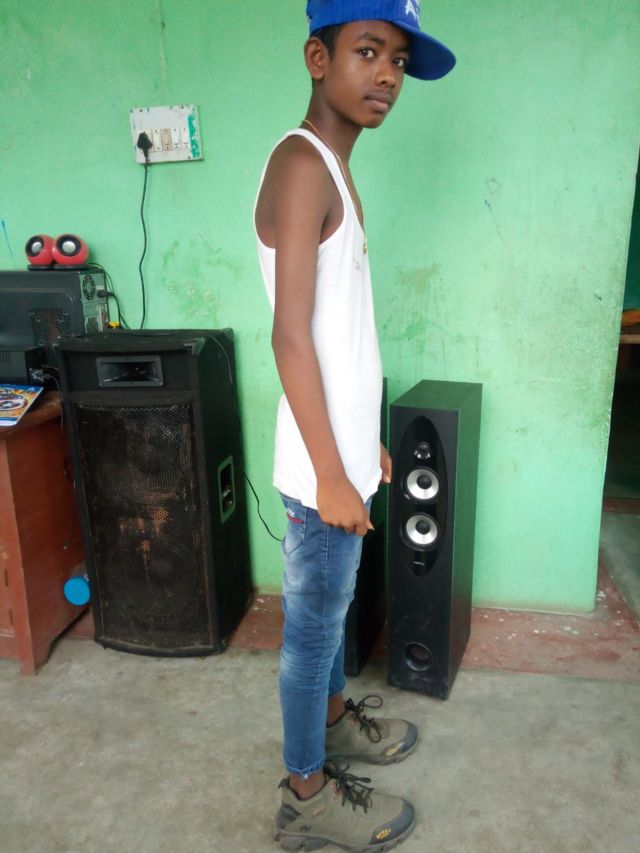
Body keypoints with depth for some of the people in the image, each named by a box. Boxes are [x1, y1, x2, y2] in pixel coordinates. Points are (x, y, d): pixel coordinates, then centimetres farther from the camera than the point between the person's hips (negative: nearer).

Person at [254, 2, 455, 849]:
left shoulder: (334, 170, 13)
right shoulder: (303, 163, -17)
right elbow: (292, 337, -23)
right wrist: (331, 475, -20)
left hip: (345, 447, 9)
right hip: (324, 465, -9)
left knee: (332, 605, 24)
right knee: (314, 622, 7)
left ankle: (334, 716, 46)